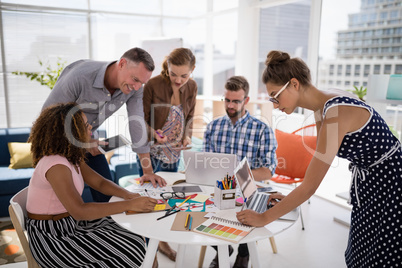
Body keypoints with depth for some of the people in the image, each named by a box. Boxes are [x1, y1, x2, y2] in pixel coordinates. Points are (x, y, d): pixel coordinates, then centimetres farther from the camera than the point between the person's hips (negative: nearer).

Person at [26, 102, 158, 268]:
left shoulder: (72, 157, 3)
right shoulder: (56, 165, -26)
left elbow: (100, 183, 6)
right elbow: (79, 211, -33)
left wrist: (129, 196, -13)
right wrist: (130, 205, -32)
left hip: (70, 225, 9)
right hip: (51, 240, -9)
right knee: (132, 251, -12)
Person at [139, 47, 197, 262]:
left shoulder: (191, 87, -3)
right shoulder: (153, 85, -18)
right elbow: (141, 119, -12)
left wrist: (187, 135, -9)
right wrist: (153, 134, -30)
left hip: (174, 152, 5)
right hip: (151, 151, -5)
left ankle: (162, 241, 36)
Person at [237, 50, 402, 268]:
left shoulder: (336, 112, -31)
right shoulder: (321, 105, -4)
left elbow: (310, 186, -29)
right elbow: (320, 160, 6)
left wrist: (264, 218, -22)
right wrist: (290, 198, 2)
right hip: (369, 184, 8)